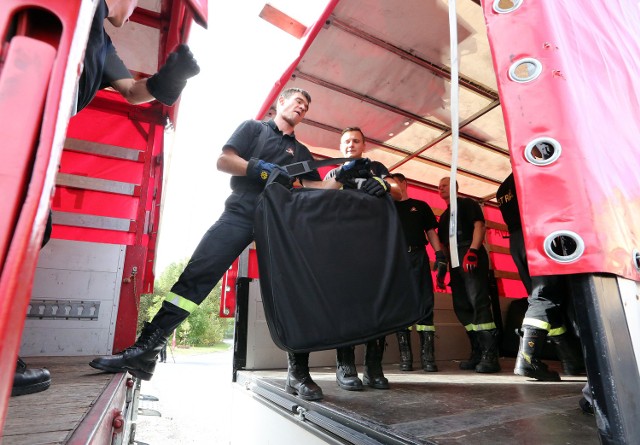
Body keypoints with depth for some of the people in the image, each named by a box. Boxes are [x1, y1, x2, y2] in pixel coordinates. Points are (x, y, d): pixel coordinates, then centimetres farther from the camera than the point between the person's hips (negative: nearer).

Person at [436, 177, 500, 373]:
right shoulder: (443, 216, 27)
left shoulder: (467, 204, 8)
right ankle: (477, 353, 11)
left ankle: (490, 355, -13)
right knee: (462, 307, 4)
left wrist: (472, 251, -22)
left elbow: (479, 226, -7)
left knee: (479, 302, -16)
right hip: (455, 263, 8)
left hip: (473, 258, -8)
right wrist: (441, 269, 16)